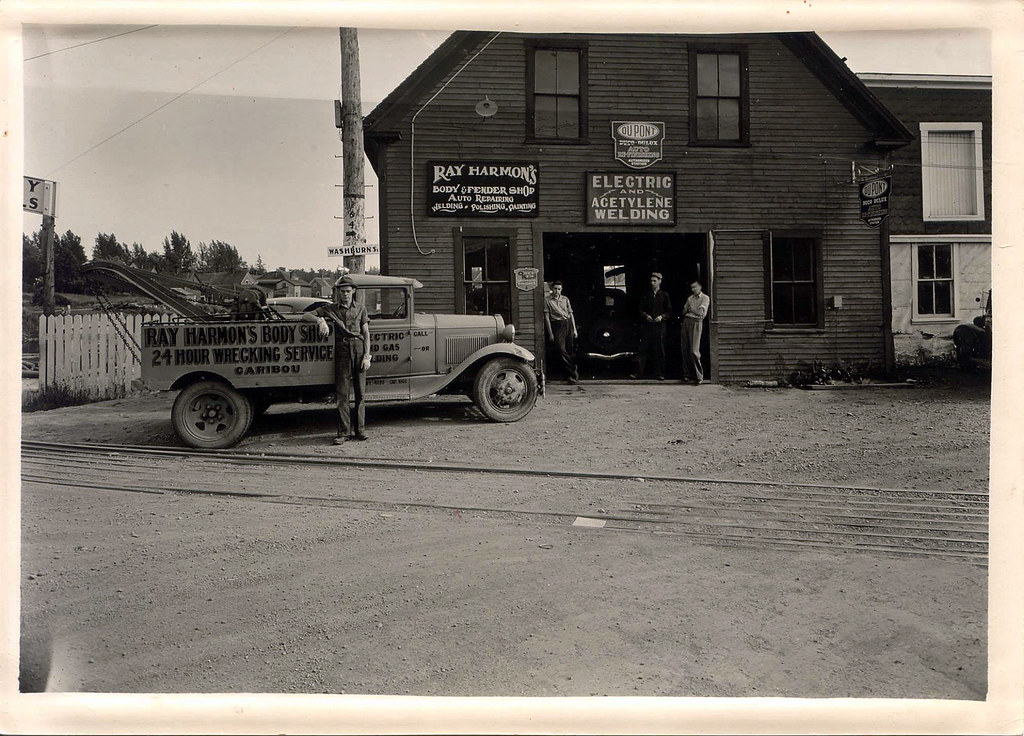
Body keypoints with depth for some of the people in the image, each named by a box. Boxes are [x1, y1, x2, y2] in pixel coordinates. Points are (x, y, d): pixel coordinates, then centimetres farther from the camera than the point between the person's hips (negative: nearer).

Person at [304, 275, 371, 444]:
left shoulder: (360, 308, 12)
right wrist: (320, 320, -10)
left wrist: (367, 356, -1)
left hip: (359, 349, 1)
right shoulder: (331, 309, 11)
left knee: (360, 392, 2)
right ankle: (344, 431, -3)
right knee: (343, 393, -4)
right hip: (342, 350, -1)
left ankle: (360, 429, 8)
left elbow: (366, 333, 8)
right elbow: (306, 316, 10)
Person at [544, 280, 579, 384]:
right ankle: (573, 373, -10)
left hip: (568, 323, 4)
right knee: (561, 350, -12)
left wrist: (574, 329, 10)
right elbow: (547, 317, -2)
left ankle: (571, 374, 14)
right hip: (557, 326, -3)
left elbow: (571, 314, 16)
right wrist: (550, 333, -7)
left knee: (569, 351, 4)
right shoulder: (547, 300, 1)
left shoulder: (565, 299, 13)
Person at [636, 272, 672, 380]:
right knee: (644, 349, -1)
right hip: (647, 326, 2)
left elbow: (669, 311, 7)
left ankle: (660, 373, 4)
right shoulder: (646, 295, 12)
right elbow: (641, 309, 13)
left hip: (659, 325, -1)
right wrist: (646, 315, -6)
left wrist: (662, 316, -11)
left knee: (659, 350, 0)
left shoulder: (664, 296, 7)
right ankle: (640, 372, 3)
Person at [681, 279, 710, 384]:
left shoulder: (705, 298, 2)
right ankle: (687, 375, 11)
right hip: (686, 321, 6)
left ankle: (699, 376, -6)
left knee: (694, 351, -13)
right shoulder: (690, 298, 21)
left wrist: (690, 309, 3)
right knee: (685, 350, 2)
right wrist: (687, 309, 0)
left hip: (696, 323, -6)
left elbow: (700, 312, -9)